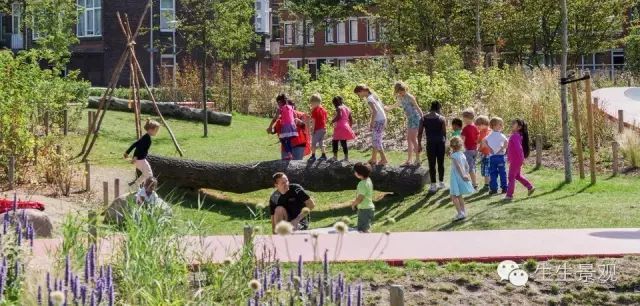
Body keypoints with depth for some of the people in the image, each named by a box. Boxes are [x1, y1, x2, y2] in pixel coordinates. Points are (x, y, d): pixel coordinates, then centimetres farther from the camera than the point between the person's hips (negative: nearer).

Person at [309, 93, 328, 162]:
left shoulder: (315, 110, -10)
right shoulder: (324, 110, 11)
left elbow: (314, 121, -12)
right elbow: (325, 120, 13)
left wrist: (313, 130, -9)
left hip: (317, 129, -7)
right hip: (324, 128, 7)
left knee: (314, 143, -1)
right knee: (321, 142, 15)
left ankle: (313, 156, -5)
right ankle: (324, 155, 14)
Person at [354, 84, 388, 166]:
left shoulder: (369, 99, -15)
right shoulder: (374, 95, 12)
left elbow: (375, 111, -24)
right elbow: (382, 106, 17)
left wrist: (372, 123, -16)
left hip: (379, 121, -9)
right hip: (383, 119, 9)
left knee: (376, 140, -4)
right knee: (375, 139, 15)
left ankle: (384, 159, -3)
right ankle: (373, 159, 20)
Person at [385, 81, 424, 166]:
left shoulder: (409, 97, -16)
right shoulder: (400, 98, 8)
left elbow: (417, 108, -16)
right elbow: (396, 105, 29)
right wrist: (388, 108, 35)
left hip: (415, 119, -9)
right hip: (410, 120, 9)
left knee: (413, 139, -9)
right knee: (409, 140, 8)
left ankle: (417, 160, -5)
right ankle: (409, 160, 12)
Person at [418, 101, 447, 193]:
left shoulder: (424, 118, 0)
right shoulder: (442, 118, -2)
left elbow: (420, 132, -1)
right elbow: (444, 132, -1)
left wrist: (419, 144, 7)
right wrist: (444, 142, 13)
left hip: (430, 143, -1)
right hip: (440, 143, 1)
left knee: (432, 164, 3)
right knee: (441, 163, 14)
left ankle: (433, 185, 1)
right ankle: (441, 183, 24)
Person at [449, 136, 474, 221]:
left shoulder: (454, 155, -16)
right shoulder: (462, 154, 8)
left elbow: (458, 166, -22)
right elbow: (467, 166, 10)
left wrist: (463, 175, -19)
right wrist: (466, 174, 10)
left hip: (457, 178, -8)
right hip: (462, 177, 8)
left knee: (454, 196, -6)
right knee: (459, 196, 20)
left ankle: (460, 213, -13)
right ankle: (463, 212, 24)